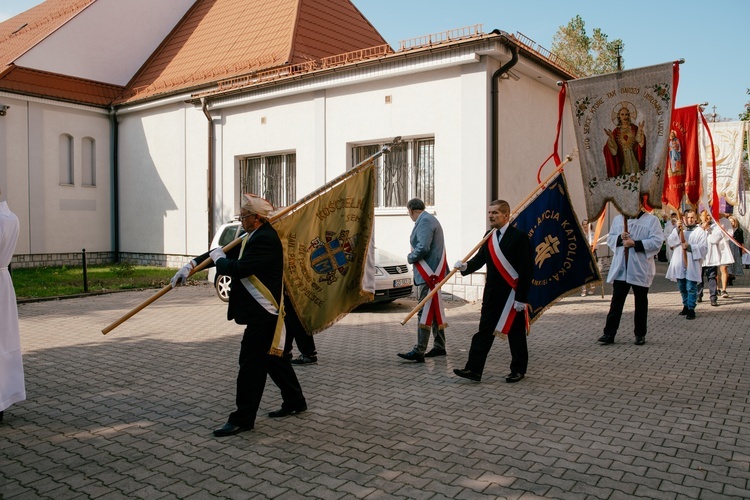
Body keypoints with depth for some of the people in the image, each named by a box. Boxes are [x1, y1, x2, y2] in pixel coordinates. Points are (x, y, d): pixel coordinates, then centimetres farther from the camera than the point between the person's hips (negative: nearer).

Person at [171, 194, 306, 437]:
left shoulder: (266, 239, -20)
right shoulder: (254, 236, 13)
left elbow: (239, 268, -27)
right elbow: (228, 252, 13)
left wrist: (218, 259, -7)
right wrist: (190, 266, 6)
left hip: (262, 313, -11)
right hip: (262, 310, 11)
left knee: (251, 363, -4)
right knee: (272, 357, 19)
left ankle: (243, 419, 5)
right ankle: (294, 401, 32)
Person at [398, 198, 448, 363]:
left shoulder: (425, 221, -13)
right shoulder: (428, 219, 19)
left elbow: (423, 248, -23)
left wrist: (410, 258, -7)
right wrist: (413, 256, 11)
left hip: (429, 274, -11)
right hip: (430, 273, 11)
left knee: (425, 311, -10)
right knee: (434, 310, 15)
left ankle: (419, 351, -10)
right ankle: (439, 346, 24)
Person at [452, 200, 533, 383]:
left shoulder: (519, 237, -11)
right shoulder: (489, 236, 9)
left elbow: (527, 269, -13)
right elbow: (480, 258, 7)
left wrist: (521, 298, -16)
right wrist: (466, 266, -15)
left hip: (512, 293, -6)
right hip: (492, 293, 6)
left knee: (516, 334, 8)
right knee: (484, 331, 3)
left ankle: (518, 370, 22)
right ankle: (473, 369, 3)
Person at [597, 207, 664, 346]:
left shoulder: (652, 220, 0)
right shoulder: (618, 219, 12)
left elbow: (657, 241, -9)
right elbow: (610, 239, 12)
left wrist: (635, 243, -17)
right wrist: (620, 238, -9)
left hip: (640, 269, -2)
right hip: (620, 268, 2)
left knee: (641, 303, 9)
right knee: (616, 301, 0)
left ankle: (640, 334, 20)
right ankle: (609, 334, 1)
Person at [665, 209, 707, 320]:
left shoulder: (700, 231, 2)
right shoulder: (678, 229, 13)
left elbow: (704, 248, -7)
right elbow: (669, 242, -2)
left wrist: (690, 246, -19)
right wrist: (677, 230, -12)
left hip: (692, 264, -4)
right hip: (679, 264, 4)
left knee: (691, 288, -5)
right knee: (682, 287, 13)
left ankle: (691, 309, 0)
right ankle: (686, 306, 28)